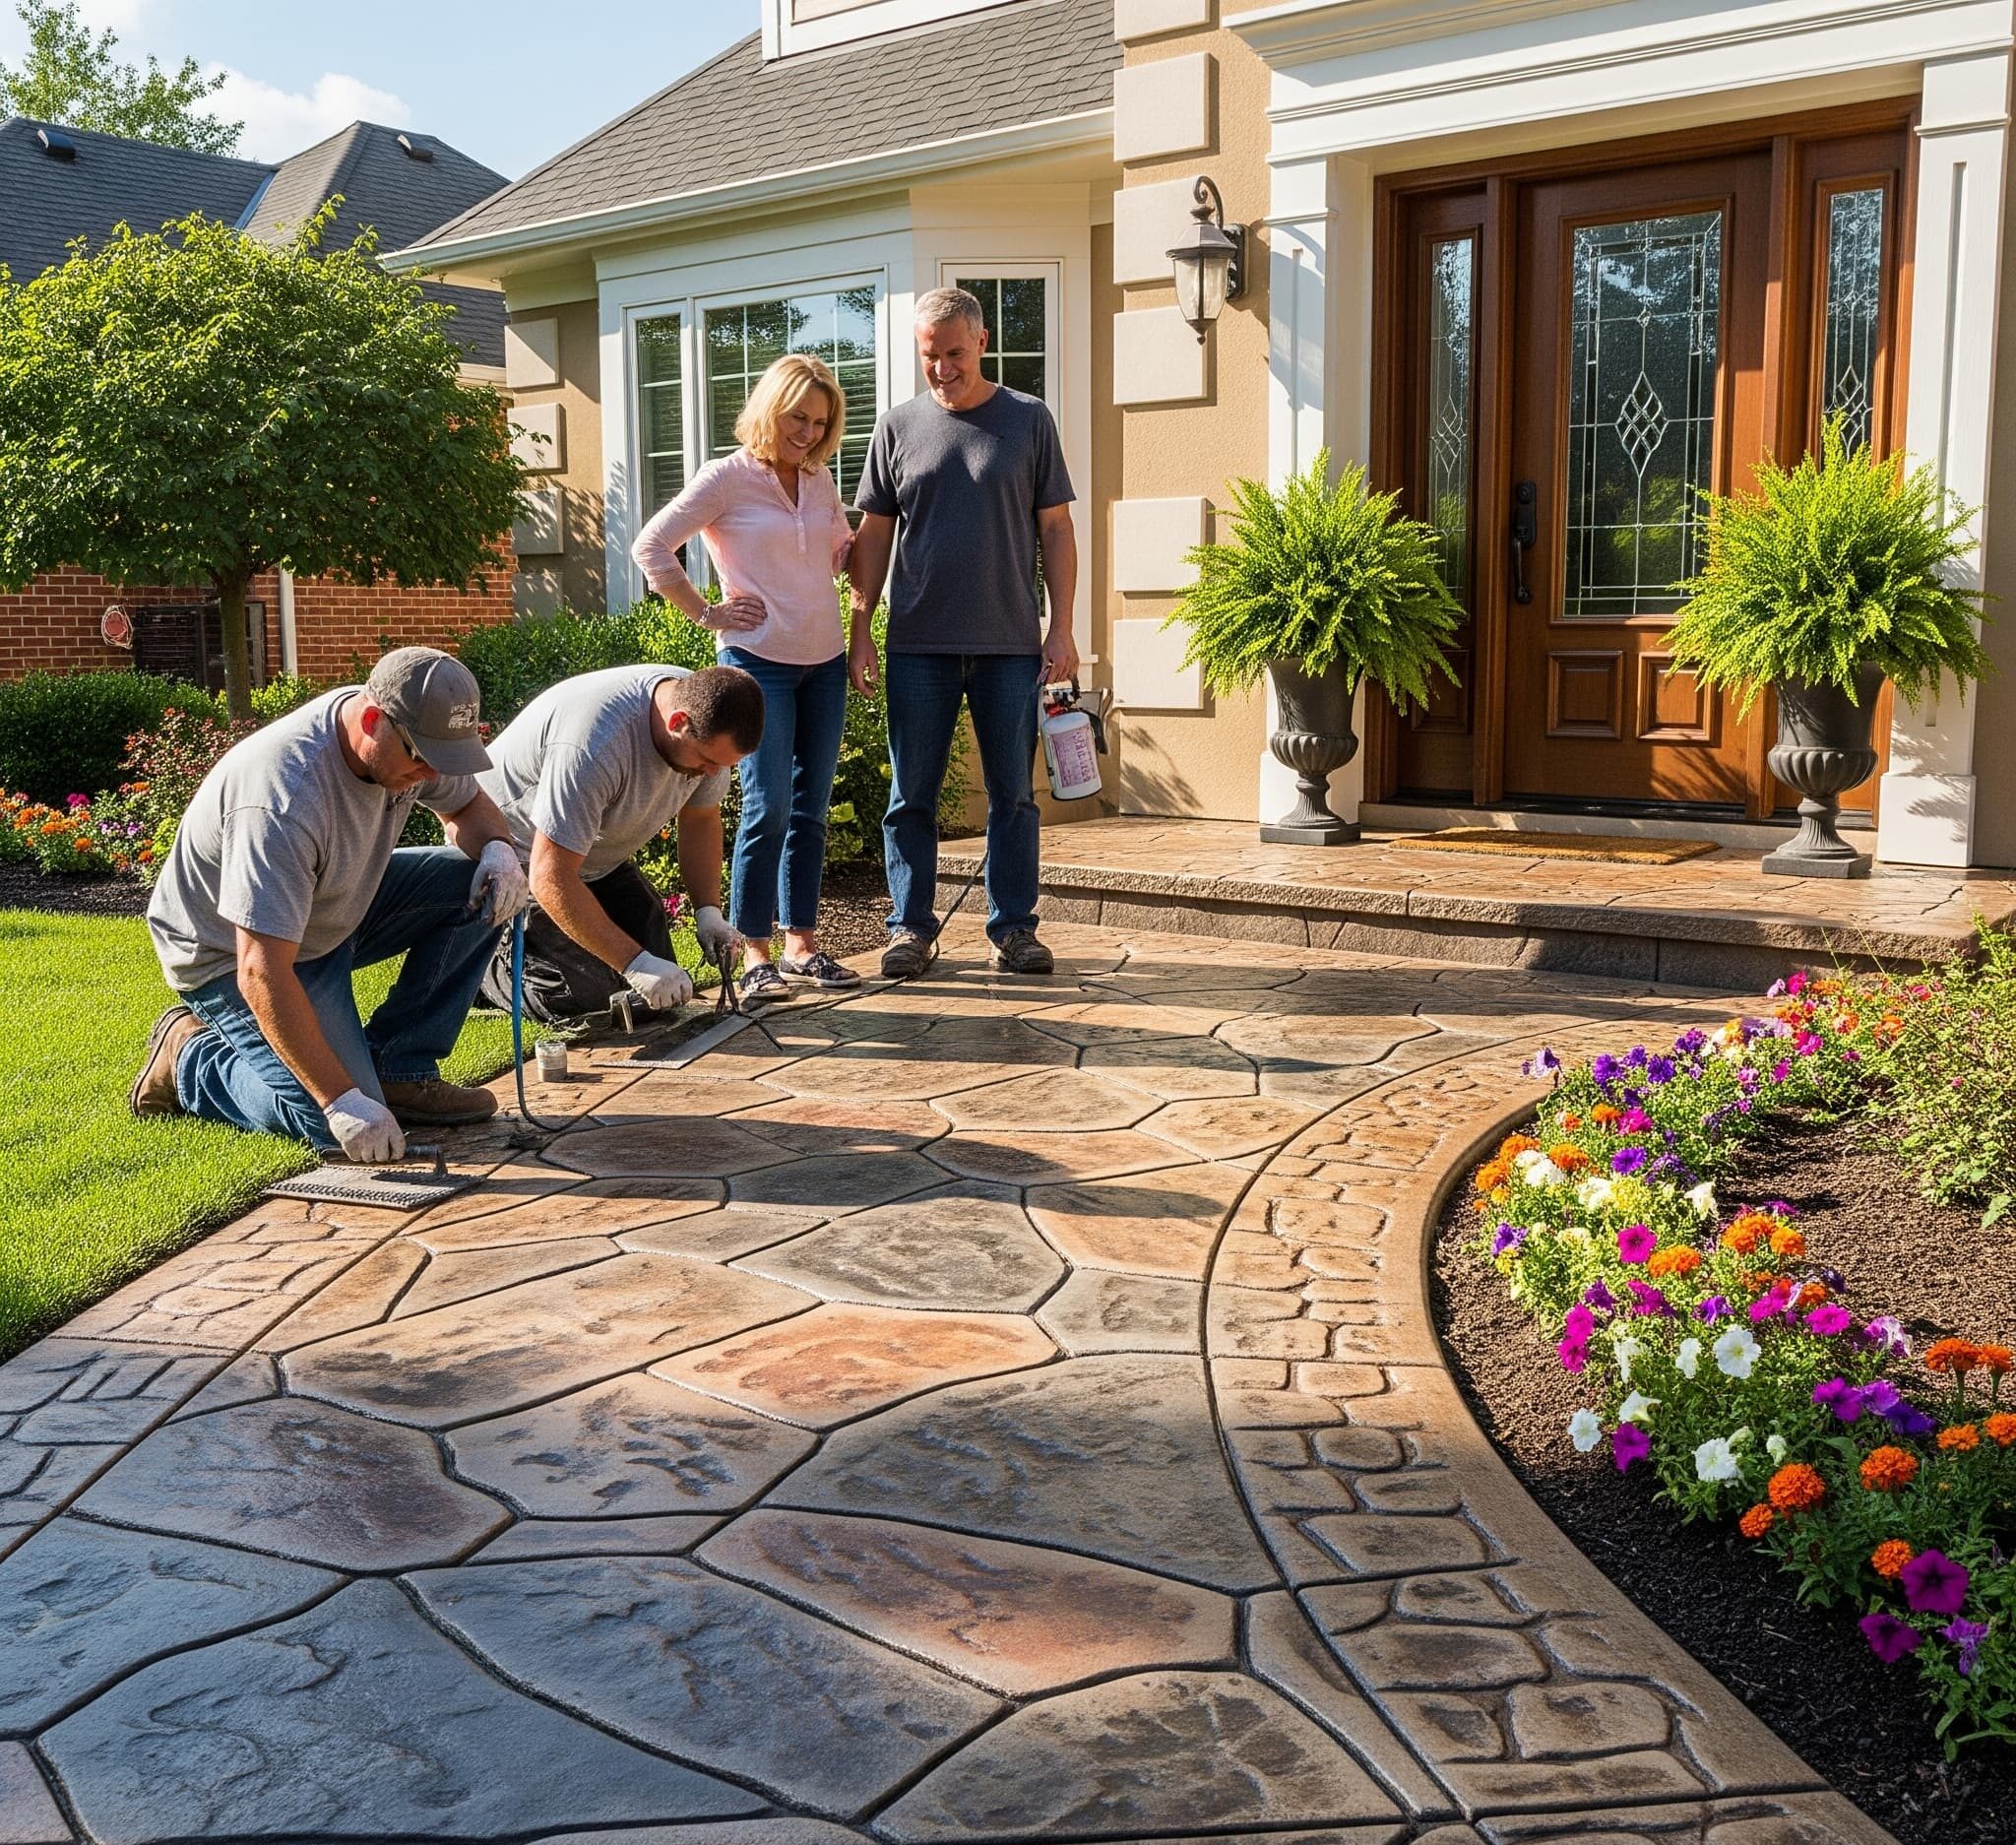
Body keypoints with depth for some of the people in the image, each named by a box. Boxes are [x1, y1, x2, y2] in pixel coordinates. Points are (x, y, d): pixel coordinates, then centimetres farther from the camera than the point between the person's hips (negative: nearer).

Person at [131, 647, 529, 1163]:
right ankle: (192, 1057, 6)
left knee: (478, 888, -13)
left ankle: (398, 1073, -3)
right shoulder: (283, 801, -38)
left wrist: (497, 849, -16)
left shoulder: (411, 736, -14)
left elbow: (469, 804, 9)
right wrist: (343, 1100, -39)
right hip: (231, 956, -8)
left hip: (337, 910, 8)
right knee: (341, 1129, -19)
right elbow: (262, 975, -39)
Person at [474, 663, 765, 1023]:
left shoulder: (707, 721, -16)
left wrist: (708, 911, -11)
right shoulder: (592, 747, -39)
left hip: (599, 859, 7)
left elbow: (701, 819, 2)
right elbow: (551, 879, -36)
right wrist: (635, 962, -35)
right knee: (587, 994, -18)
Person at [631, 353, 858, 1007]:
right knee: (768, 808, -9)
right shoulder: (728, 477, -6)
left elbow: (842, 546, 29)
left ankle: (801, 945, 16)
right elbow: (651, 547, -8)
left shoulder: (820, 480, 11)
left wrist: (820, 593, 13)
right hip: (758, 662, -6)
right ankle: (755, 955, -1)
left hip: (824, 660, 6)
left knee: (811, 810, 8)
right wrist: (706, 614, -9)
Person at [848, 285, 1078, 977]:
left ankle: (1014, 927, 14)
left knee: (1013, 795, 5)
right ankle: (912, 927, 14)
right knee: (911, 796, 4)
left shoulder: (1029, 420, 5)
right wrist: (859, 628, 3)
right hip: (919, 643, 1)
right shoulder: (898, 427, 7)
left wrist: (1062, 626, -2)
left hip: (1011, 645, -1)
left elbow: (1055, 531, 5)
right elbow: (872, 536, 10)